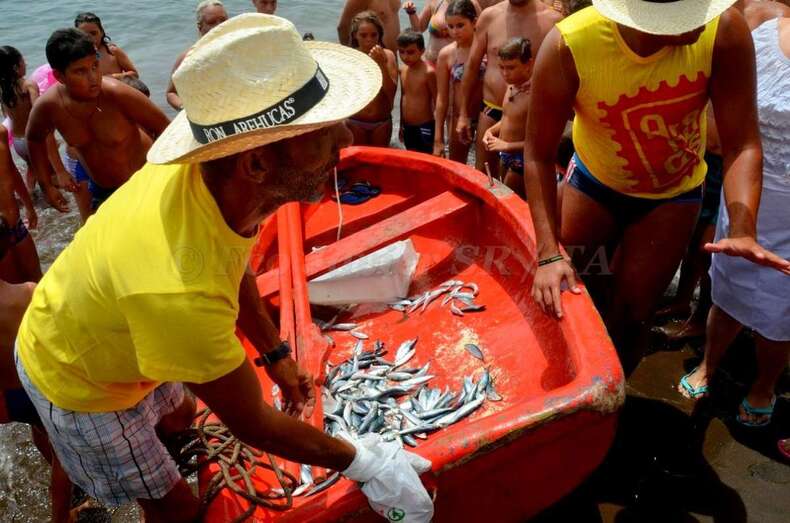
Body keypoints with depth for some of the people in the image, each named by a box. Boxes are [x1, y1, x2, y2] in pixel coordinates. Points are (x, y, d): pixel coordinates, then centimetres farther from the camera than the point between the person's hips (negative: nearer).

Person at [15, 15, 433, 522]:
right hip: (78, 385, -7)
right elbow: (254, 426, -30)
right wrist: (362, 461, -17)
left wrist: (276, 354, 4)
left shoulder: (212, 170, -24)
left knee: (180, 416, 31)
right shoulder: (180, 290, -47)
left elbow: (232, 264, -2)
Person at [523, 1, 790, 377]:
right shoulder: (568, 47, -32)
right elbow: (539, 156, -25)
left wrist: (742, 230, -40)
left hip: (672, 194, 0)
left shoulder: (724, 32, -28)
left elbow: (742, 145, -24)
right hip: (594, 181, 0)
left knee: (631, 314, 3)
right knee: (562, 302, 10)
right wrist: (549, 254, -32)